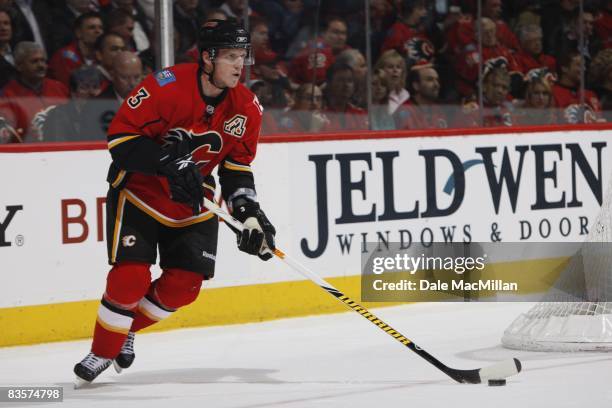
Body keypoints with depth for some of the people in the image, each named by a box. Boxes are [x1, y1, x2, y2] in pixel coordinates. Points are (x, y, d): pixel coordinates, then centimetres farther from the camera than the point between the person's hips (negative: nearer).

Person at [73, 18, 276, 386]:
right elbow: (121, 135, -22)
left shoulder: (247, 108, -7)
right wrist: (170, 163, -33)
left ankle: (126, 330, 23)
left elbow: (238, 166, 4)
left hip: (193, 203, 5)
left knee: (184, 285, -1)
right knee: (130, 277, -16)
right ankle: (103, 352, 3)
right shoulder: (168, 86, -25)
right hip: (140, 191, -5)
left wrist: (249, 212, -10)